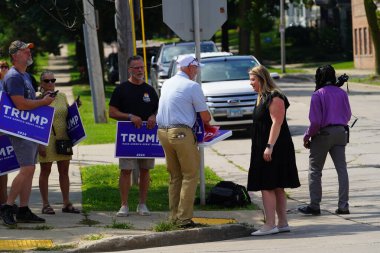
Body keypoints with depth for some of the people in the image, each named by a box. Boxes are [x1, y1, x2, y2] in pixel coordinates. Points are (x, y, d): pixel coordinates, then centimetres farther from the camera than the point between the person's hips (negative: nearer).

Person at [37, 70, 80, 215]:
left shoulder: (62, 96, 11)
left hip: (62, 139, 6)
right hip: (47, 140, -6)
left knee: (64, 171, 8)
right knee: (45, 171, 2)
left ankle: (66, 203, 14)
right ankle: (45, 204, 7)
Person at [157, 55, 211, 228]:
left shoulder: (167, 84, 15)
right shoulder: (192, 86, -7)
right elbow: (205, 116, -4)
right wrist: (207, 122, 20)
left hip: (162, 131, 7)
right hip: (181, 133, -7)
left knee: (175, 175, 16)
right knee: (190, 175, -1)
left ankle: (174, 216, 16)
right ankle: (184, 217, -6)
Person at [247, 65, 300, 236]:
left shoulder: (274, 98, -14)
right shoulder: (262, 98, 17)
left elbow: (276, 123, -21)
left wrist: (269, 146, -26)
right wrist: (265, 148, 20)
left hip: (274, 148, -10)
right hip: (263, 149, 10)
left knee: (267, 187, -11)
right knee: (277, 188, 11)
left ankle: (270, 225, -12)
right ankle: (282, 223, 14)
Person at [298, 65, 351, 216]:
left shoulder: (318, 95, -13)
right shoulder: (342, 93, 3)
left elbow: (316, 121, -16)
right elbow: (348, 116, 11)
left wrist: (307, 136, -4)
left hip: (323, 133, -5)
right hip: (340, 132, 5)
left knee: (315, 170, 6)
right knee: (342, 169, 5)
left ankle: (314, 205, 6)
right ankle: (343, 206, 3)